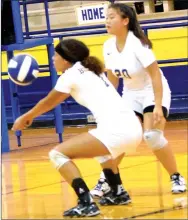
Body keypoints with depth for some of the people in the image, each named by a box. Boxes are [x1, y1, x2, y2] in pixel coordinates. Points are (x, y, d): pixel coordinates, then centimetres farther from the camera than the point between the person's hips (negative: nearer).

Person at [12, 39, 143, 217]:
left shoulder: (71, 74, 4)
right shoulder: (90, 71, 26)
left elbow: (48, 103, 20)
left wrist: (25, 118, 35)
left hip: (117, 131, -9)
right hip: (133, 128, 9)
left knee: (58, 154, -2)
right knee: (101, 148, 41)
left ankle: (86, 204, -12)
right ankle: (119, 193, 35)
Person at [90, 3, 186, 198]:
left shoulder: (137, 43, -26)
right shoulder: (108, 46, -7)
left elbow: (156, 75, -26)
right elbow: (112, 78, 7)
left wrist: (158, 106, -31)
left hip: (153, 92, -6)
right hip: (131, 95, 6)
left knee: (152, 136, -22)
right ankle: (105, 180, 3)